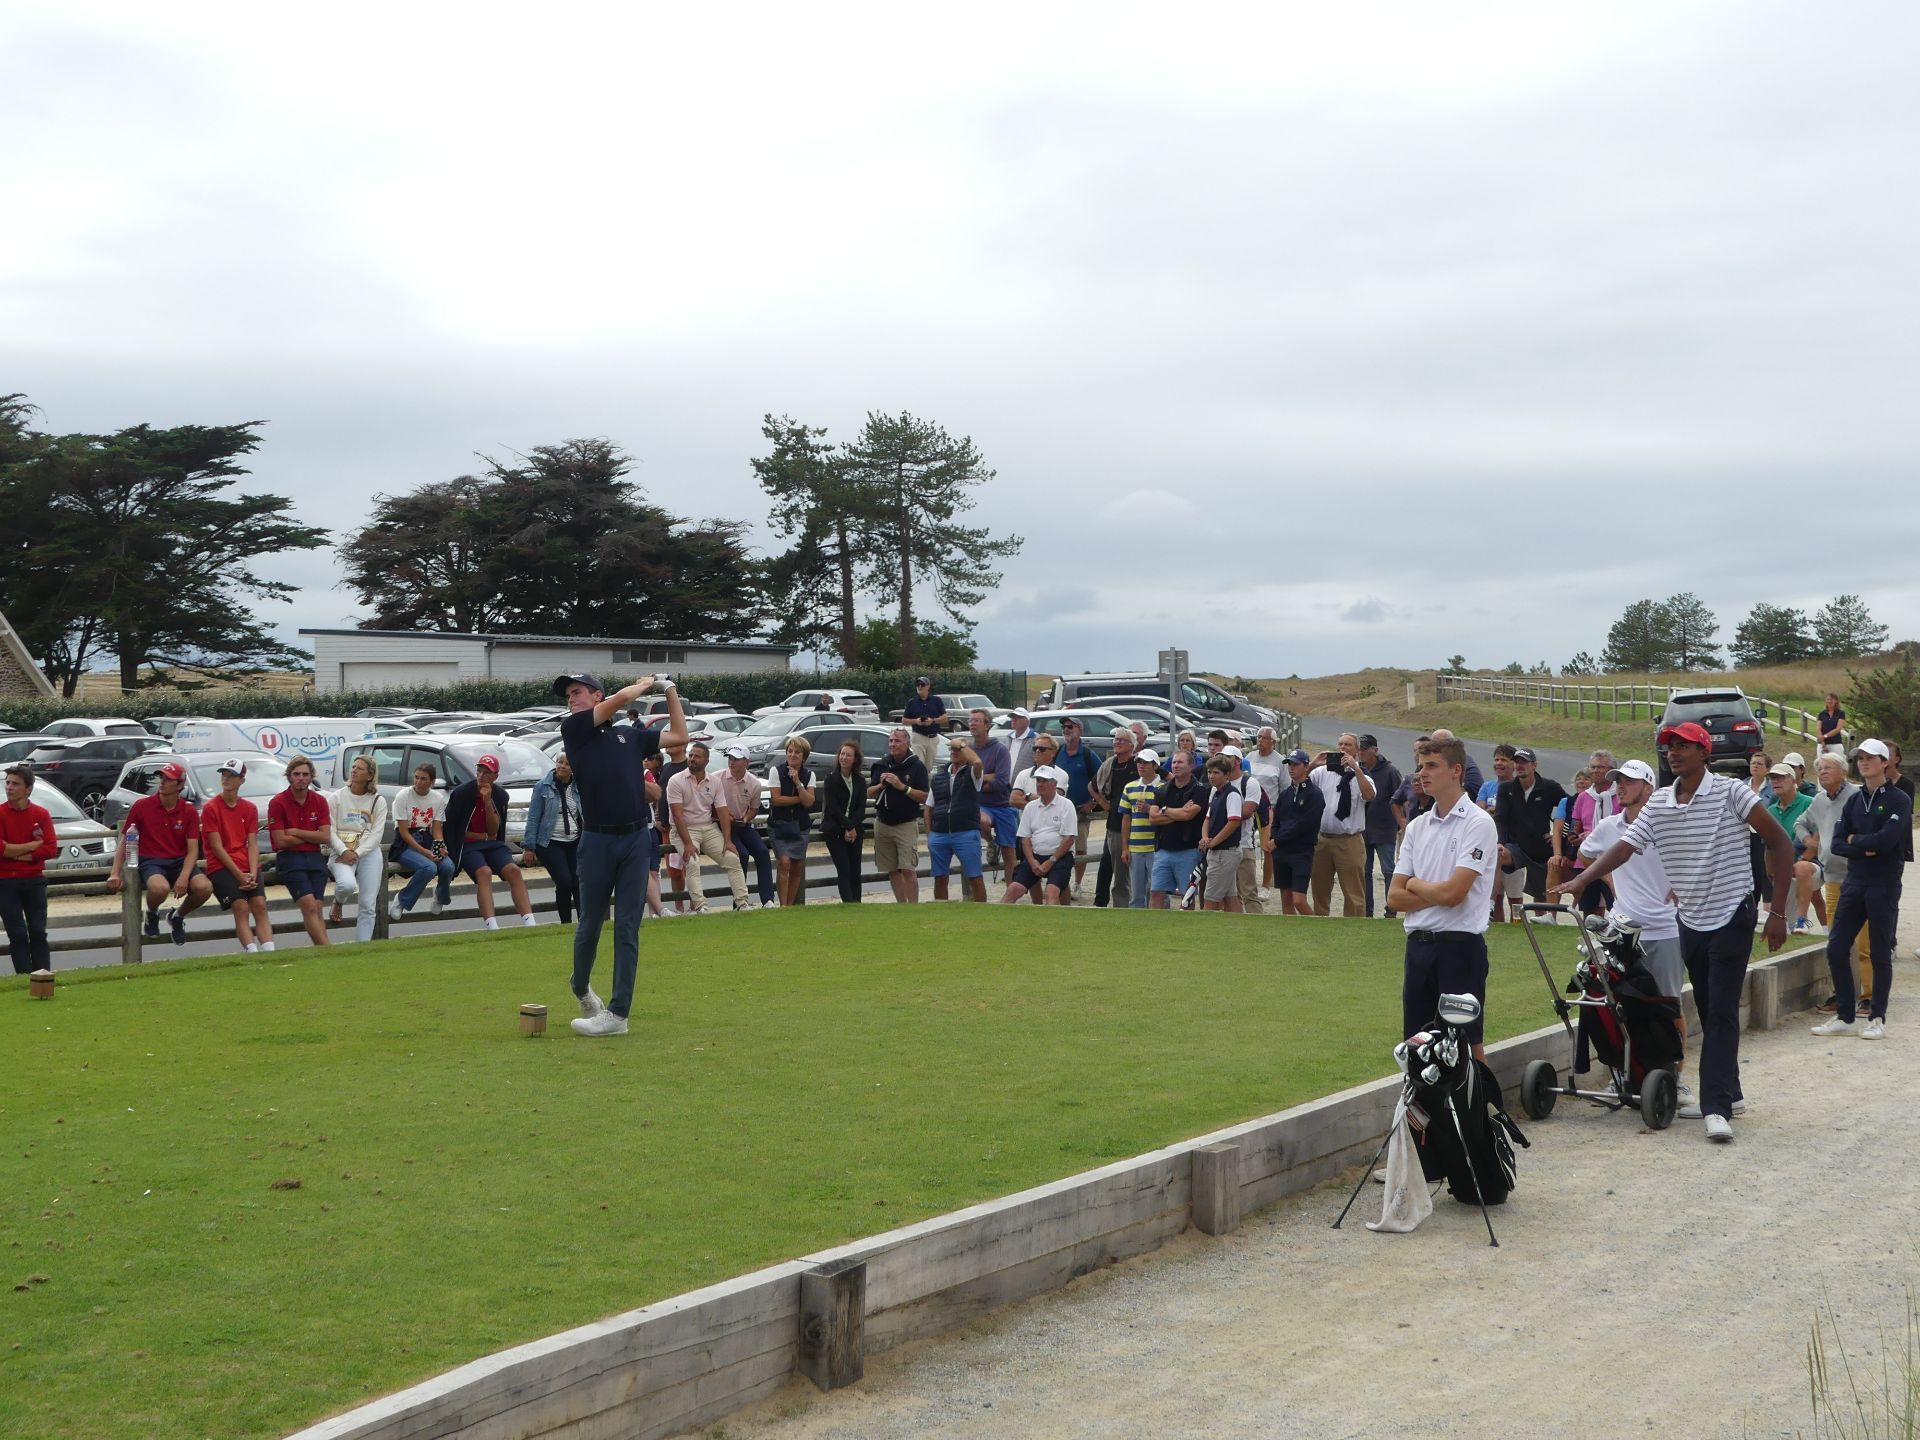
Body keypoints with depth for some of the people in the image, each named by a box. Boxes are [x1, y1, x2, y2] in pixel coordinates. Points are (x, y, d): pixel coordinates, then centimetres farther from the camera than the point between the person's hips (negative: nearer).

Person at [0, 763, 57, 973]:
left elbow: (51, 849, -6)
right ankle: (24, 978, -1)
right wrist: (33, 845, -9)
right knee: (18, 935, -2)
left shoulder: (42, 814, 2)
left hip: (34, 880, 1)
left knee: (38, 933, 2)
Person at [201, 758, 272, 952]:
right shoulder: (210, 808, 0)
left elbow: (252, 844, 7)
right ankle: (252, 953, -28)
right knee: (241, 907, -20)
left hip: (247, 866, 4)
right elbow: (217, 847, -6)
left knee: (260, 905, -15)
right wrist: (239, 875, -12)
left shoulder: (249, 808, 13)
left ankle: (270, 951, -22)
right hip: (221, 866, -4)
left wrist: (252, 874, -9)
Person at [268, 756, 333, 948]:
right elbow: (281, 841, -10)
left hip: (316, 858, 4)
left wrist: (296, 832, -7)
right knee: (309, 907, -16)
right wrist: (311, 836, -2)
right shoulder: (277, 803, -5)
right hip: (290, 859, -4)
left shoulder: (319, 801, 7)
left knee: (317, 910, 2)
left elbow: (325, 837, 0)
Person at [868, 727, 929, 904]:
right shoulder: (881, 765, 9)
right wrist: (881, 785, -8)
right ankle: (902, 907, 16)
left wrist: (902, 787, -19)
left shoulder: (917, 766, -4)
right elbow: (869, 794, 11)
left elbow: (924, 797, -9)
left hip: (906, 824, -5)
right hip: (883, 824, 5)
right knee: (892, 871, 7)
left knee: (908, 870, -12)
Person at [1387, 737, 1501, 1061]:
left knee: (1467, 1042, 0)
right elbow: (1394, 897, 7)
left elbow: (1453, 892, -17)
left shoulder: (1478, 823, -8)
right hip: (1419, 945, 7)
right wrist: (1437, 895, -8)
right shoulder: (1418, 826, 12)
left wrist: (1415, 884, 0)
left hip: (1460, 945, -7)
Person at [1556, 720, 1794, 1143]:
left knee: (1721, 1013, -11)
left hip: (1731, 917, -6)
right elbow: (1622, 848, -2)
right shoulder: (1657, 805, 4)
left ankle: (1717, 1107, -14)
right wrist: (1580, 880, -20)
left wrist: (1779, 912, -10)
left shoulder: (1730, 793, -11)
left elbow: (1780, 843, -8)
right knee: (1708, 1012, 13)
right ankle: (1728, 1094, 25)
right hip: (1691, 921, 6)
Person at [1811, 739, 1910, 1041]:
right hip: (1854, 882, 6)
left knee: (1880, 953, 1)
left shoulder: (1898, 800, -6)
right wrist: (1865, 848, -12)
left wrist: (1855, 839, -5)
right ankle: (1845, 1016, 10)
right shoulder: (1855, 801, 12)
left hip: (1884, 884, -6)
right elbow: (1837, 843, 5)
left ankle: (1877, 1018, 10)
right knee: (1836, 948, 2)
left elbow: (1887, 840, -20)